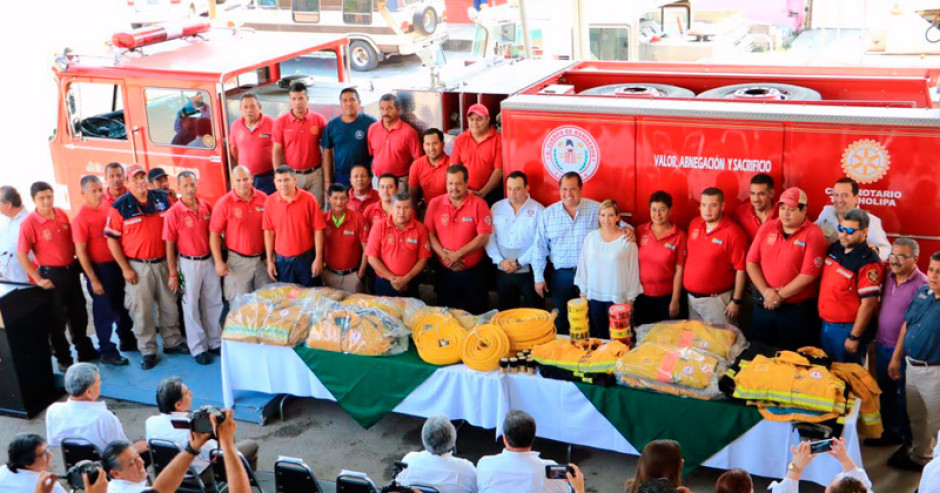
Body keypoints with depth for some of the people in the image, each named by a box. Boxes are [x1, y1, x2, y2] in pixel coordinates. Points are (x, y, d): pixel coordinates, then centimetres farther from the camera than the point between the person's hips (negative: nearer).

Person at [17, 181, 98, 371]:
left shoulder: (62, 214, 0)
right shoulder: (29, 223, -16)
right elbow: (22, 255, -14)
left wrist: (79, 263, 9)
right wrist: (38, 279, -15)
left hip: (71, 271, 5)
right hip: (51, 275, -5)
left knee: (79, 314, 18)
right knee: (57, 319, 6)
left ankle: (85, 351, 34)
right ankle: (63, 359, 21)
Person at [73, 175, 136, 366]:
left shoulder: (106, 209, 2)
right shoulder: (81, 218, -16)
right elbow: (80, 252, -16)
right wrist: (93, 279, -16)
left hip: (117, 264, 6)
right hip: (99, 268, -6)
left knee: (122, 306, 19)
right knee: (104, 310, 4)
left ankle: (127, 340, 37)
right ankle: (107, 352, 16)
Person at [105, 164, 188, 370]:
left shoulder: (163, 198, 2)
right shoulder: (120, 207, -8)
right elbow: (112, 240, -6)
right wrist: (125, 268, -9)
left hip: (163, 262, 3)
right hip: (137, 266, -3)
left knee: (170, 306, 12)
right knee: (142, 310, 3)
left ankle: (172, 342, 29)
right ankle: (148, 351, 14)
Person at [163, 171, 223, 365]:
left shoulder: (207, 207, -1)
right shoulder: (174, 213, -13)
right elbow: (169, 245, -9)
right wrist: (172, 274, -9)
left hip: (209, 260, 4)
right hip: (188, 263, -4)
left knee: (214, 303, 14)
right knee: (191, 306, 6)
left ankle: (215, 342, 28)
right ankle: (198, 348, 16)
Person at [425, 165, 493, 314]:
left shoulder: (478, 204, -6)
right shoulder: (435, 204, 1)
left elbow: (484, 237, -12)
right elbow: (429, 234, -2)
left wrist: (458, 254, -17)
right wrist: (445, 256, -15)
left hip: (473, 272, -2)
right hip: (444, 272, 2)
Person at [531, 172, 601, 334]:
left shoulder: (596, 210, -2)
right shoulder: (548, 213, 3)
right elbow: (540, 247, 6)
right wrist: (538, 277, 3)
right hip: (561, 275, 2)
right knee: (561, 320, 12)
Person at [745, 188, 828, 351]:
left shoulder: (813, 235, -11)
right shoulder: (767, 228, 4)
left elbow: (808, 275, -17)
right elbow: (751, 262, 1)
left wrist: (779, 295, -16)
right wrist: (766, 292, -12)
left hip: (797, 310, -4)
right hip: (764, 305, 4)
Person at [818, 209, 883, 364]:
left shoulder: (868, 262, -20)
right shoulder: (834, 249, 4)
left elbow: (868, 304, -21)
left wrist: (854, 338, -19)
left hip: (847, 328, -8)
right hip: (825, 324, 8)